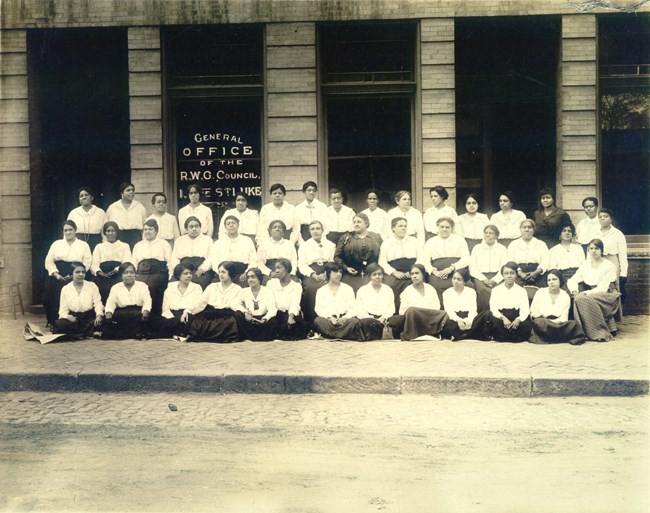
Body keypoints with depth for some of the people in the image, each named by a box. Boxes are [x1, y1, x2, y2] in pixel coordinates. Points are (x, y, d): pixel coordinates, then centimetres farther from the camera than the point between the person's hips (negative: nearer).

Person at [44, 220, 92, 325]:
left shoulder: (83, 245, 13)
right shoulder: (56, 244, 21)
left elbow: (86, 263, 1)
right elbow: (49, 261, 11)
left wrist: (73, 276, -11)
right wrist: (56, 274, -6)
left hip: (74, 278, -2)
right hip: (57, 278, 2)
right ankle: (54, 323, -12)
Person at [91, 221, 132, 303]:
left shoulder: (124, 246, 21)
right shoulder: (99, 246, 26)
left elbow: (127, 263, 4)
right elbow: (94, 264, 12)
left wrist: (116, 270, -17)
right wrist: (99, 272, -11)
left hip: (118, 276, -2)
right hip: (101, 277, 2)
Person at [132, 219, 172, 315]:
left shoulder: (164, 244, 20)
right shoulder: (138, 245, 30)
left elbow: (170, 262, 9)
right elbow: (133, 263, 22)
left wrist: (170, 276, -7)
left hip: (158, 272, -2)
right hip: (141, 273, 2)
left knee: (152, 286, -35)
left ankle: (155, 314, -26)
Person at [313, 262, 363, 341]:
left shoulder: (348, 289, 16)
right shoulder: (321, 291, 15)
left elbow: (352, 308, 6)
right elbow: (319, 309, 2)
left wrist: (345, 317, -16)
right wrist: (329, 317, -18)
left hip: (344, 319, 0)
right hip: (328, 319, 0)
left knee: (355, 321, -33)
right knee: (318, 320, -34)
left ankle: (332, 336, -31)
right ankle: (345, 336, -32)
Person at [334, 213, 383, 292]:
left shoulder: (376, 238, 11)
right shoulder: (346, 237, 11)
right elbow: (337, 256, 8)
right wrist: (346, 268, -5)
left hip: (370, 275, 0)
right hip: (351, 276, 0)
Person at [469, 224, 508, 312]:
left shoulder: (502, 249, 15)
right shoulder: (477, 248, 17)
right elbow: (472, 268, 7)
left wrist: (495, 280, -14)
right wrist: (483, 279, -10)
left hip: (497, 277, 0)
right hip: (480, 276, 0)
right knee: (483, 290, -33)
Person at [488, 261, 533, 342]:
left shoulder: (521, 290, 14)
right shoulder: (496, 290, 13)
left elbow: (525, 309, 1)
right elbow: (493, 308, -1)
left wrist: (518, 319, -23)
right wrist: (503, 318, -23)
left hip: (516, 317, 1)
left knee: (528, 324, -33)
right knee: (495, 322, -36)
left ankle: (505, 338, -19)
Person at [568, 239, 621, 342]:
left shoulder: (609, 266, -7)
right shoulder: (585, 264, 9)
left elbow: (602, 288, -15)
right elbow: (572, 280, 5)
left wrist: (586, 293, -24)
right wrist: (575, 291, -15)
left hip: (607, 295, -4)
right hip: (591, 294, 5)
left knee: (586, 299, -34)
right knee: (578, 298, -29)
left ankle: (601, 333, -25)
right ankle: (585, 332, -23)